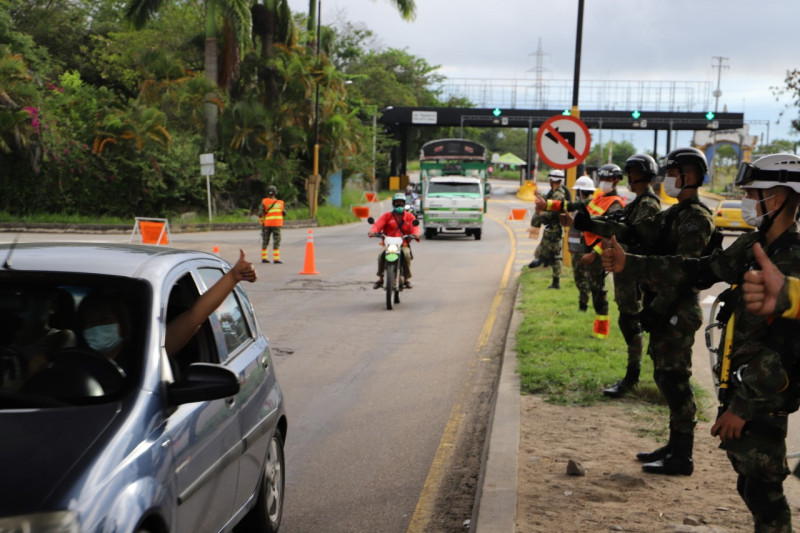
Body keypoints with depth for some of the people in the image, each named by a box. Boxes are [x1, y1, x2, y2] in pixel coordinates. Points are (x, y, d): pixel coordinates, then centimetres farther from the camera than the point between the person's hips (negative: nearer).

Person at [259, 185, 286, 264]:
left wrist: (262, 222, 3)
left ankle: (264, 258, 19)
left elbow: (260, 214, -11)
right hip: (277, 224, -1)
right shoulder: (280, 203, -2)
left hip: (266, 224, 1)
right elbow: (284, 213, 6)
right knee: (276, 242, -2)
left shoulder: (264, 202, -5)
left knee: (265, 242, 13)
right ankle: (276, 259, -10)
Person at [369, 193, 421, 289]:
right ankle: (380, 278, -13)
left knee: (407, 254, -32)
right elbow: (378, 224, -4)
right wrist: (373, 231, -28)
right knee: (381, 255, -28)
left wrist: (416, 234, -28)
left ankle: (407, 279, -17)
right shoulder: (387, 216, 12)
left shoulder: (410, 216, 14)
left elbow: (414, 227, -3)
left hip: (404, 244, 0)